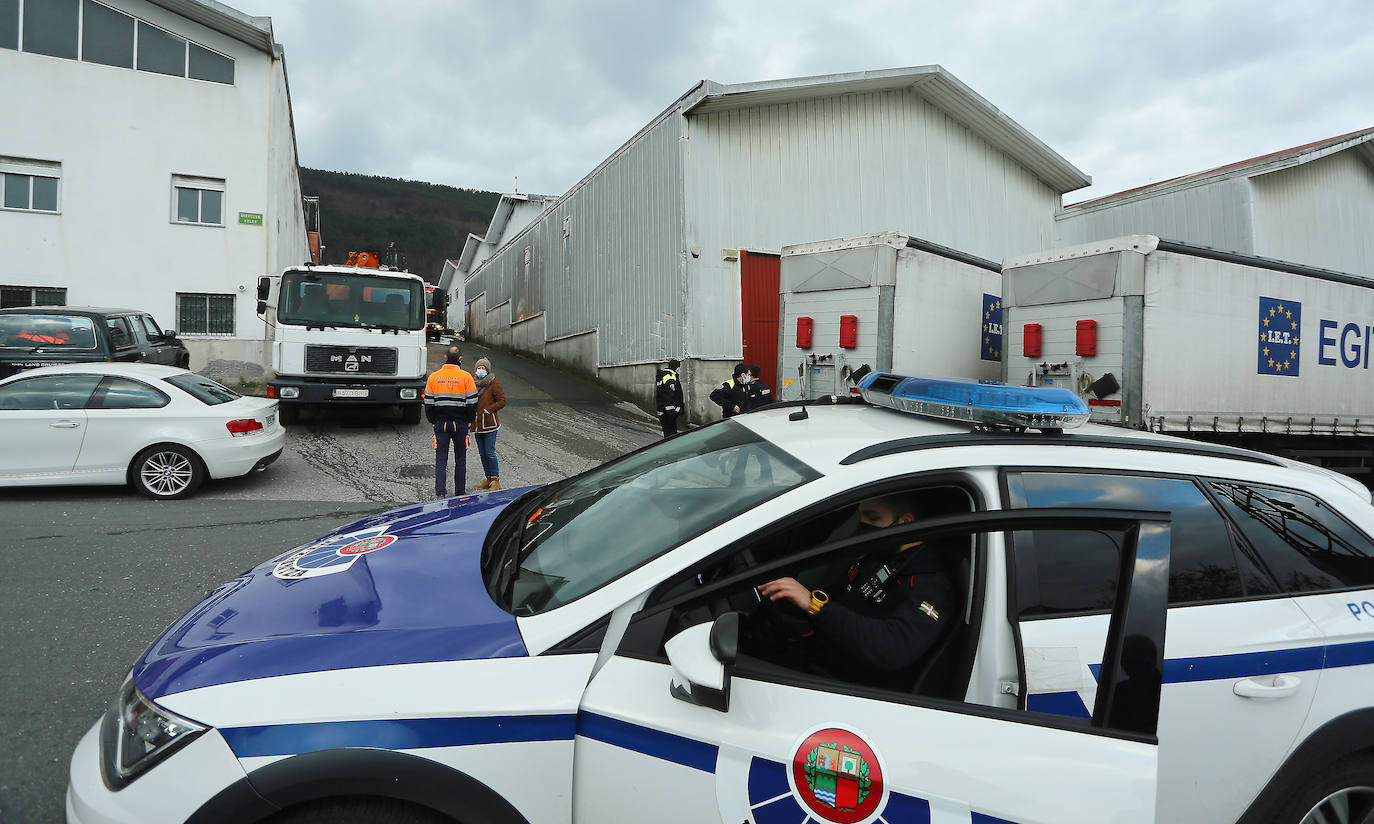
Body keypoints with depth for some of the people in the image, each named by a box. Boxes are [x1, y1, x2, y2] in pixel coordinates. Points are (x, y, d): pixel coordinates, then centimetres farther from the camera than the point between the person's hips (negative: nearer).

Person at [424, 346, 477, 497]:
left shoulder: (434, 376, 1)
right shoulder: (466, 377, -6)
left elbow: (428, 403, 4)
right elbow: (472, 403, -5)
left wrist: (433, 420, 16)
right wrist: (469, 419, 10)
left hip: (440, 423, 1)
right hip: (460, 423, -1)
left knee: (441, 459, 5)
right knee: (460, 459, 10)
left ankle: (440, 491, -5)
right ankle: (460, 492, 15)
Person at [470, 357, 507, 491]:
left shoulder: (494, 383, -8)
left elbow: (502, 401, -8)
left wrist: (488, 410, -15)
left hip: (489, 423, -7)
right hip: (477, 424, 7)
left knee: (489, 452, -8)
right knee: (482, 453, 11)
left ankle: (496, 480, 0)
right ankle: (489, 479, 20)